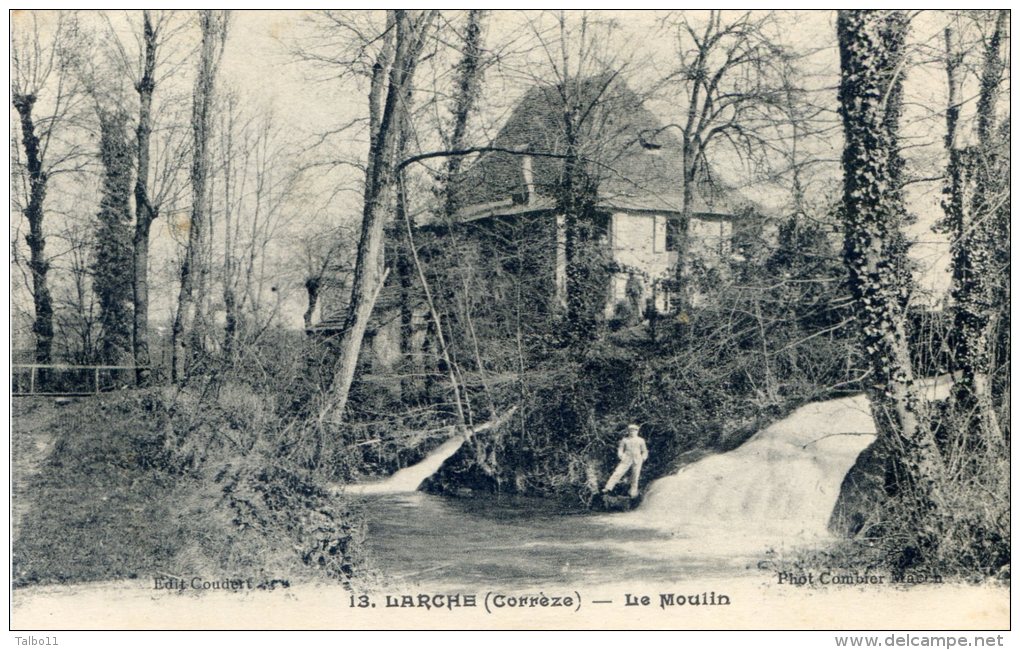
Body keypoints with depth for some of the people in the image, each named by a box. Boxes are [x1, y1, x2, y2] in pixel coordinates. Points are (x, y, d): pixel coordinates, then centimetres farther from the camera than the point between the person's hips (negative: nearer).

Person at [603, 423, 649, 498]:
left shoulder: (641, 440, 11)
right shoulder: (625, 440, 10)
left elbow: (644, 452, 16)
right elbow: (620, 449, 14)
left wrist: (642, 459, 0)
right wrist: (621, 456, -4)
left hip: (637, 461, 0)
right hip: (626, 459, 0)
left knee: (635, 477, -1)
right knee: (618, 473, -11)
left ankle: (633, 493, 12)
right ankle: (608, 488, -14)